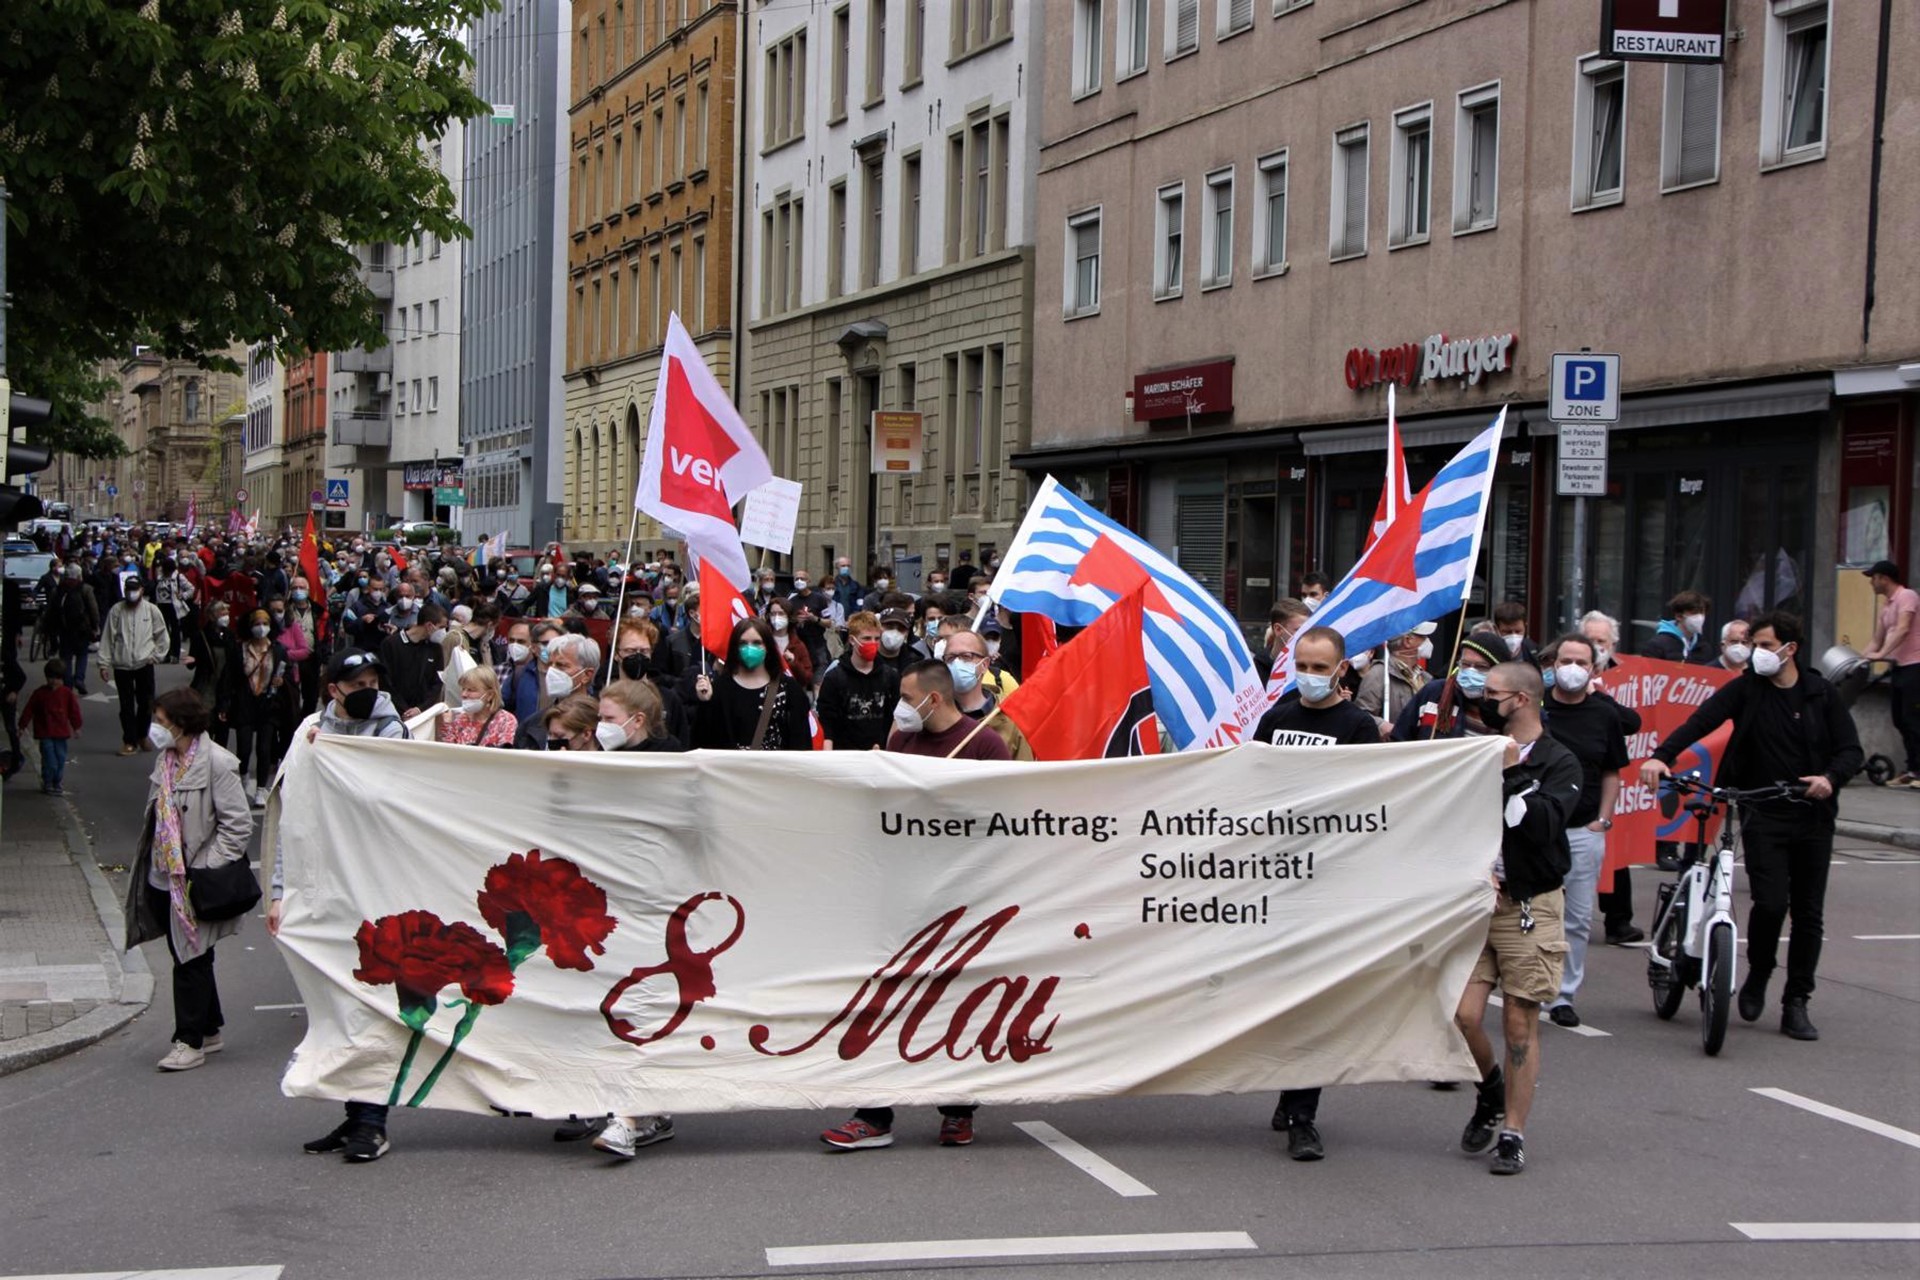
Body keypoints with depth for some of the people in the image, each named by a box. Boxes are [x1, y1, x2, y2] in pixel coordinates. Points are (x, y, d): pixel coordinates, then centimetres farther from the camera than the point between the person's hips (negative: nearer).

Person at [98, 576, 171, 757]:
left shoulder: (152, 610, -1)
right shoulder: (116, 611, -1)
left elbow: (161, 635, 8)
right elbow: (107, 638, 1)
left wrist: (156, 655, 1)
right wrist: (104, 663, -2)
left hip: (144, 664, 0)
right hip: (122, 665, 0)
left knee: (146, 704, 6)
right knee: (126, 706, 4)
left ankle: (142, 736, 26)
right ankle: (129, 741, 11)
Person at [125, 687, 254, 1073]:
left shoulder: (217, 763, -16)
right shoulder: (166, 760, 9)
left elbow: (238, 824, -17)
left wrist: (208, 870, -19)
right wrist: (150, 864, 11)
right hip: (164, 878, 8)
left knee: (191, 961, -2)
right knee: (186, 958, 15)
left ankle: (190, 1042, 6)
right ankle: (209, 1031, 27)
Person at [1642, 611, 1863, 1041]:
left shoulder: (1820, 693, 5)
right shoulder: (1746, 689, -1)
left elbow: (1851, 750, 5)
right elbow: (1699, 722, -13)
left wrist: (1831, 777, -17)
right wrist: (1661, 756, -30)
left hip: (1813, 816, 2)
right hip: (1763, 816, -2)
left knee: (1809, 913, 5)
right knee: (1770, 902, -16)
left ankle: (1795, 1004, 16)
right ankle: (1757, 976, 11)